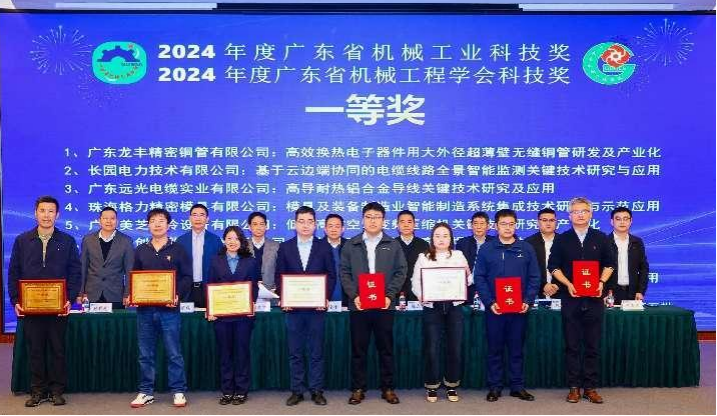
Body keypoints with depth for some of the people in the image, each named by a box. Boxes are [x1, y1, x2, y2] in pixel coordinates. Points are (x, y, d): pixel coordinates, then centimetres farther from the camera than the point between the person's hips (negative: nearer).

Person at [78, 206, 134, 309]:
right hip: (91, 296, 1)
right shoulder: (88, 240, 6)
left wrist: (127, 295, -4)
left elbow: (129, 270, 1)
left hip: (115, 296, -1)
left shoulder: (126, 241, 1)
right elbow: (82, 268, 8)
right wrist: (80, 293, 3)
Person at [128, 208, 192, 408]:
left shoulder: (178, 249, 3)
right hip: (144, 309, 3)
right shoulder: (140, 250, 12)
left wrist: (178, 296, -16)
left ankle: (178, 392, 10)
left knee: (174, 353, 1)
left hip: (169, 309, -3)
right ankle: (146, 392, 19)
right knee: (145, 354, 9)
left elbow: (187, 277, 0)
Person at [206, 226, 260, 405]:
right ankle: (227, 391, 15)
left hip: (243, 313, -1)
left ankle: (242, 391, 12)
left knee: (242, 352, 3)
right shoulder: (216, 260, 9)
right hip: (221, 313, 1)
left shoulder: (251, 261, 7)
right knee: (224, 352, 6)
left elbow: (254, 287, 4)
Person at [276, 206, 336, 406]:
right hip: (293, 306, 1)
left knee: (316, 351, 5)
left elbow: (331, 275, 3)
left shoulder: (324, 247, 4)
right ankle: (297, 391, 16)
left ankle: (316, 390, 14)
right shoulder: (285, 247, 6)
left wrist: (326, 298, -8)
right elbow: (279, 276, 7)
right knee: (295, 352, 7)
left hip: (316, 306, -1)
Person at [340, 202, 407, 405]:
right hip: (358, 304, 0)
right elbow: (344, 273, 4)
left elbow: (400, 272, 3)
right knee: (358, 348, 5)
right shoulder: (351, 245, 7)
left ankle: (388, 388, 17)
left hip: (385, 305, 0)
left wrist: (390, 296, -10)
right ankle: (358, 388, 15)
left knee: (386, 348, 6)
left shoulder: (393, 245, 7)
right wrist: (354, 295, -10)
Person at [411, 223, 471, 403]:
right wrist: (421, 295, -15)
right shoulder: (423, 257, 7)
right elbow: (415, 281, 2)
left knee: (455, 347, 2)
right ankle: (432, 386, 13)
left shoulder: (459, 255, 9)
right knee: (432, 348, -1)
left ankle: (452, 385, 17)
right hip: (432, 307, -1)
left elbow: (469, 280, 6)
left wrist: (467, 274, -15)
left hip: (454, 306, 1)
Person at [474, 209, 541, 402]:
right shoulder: (486, 249, 2)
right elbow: (479, 278, -2)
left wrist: (528, 301, -8)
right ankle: (494, 386, 16)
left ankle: (517, 386, 19)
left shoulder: (526, 248, 5)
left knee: (517, 348, 8)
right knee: (494, 348, 6)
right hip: (494, 308, -1)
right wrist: (490, 302, -11)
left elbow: (534, 277, 4)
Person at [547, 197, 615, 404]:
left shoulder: (600, 238, 8)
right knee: (572, 346, 3)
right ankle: (574, 387, 11)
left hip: (594, 298, 1)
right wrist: (568, 284, -10)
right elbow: (554, 267, 5)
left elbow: (609, 265, 11)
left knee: (593, 346, 4)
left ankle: (590, 387, 13)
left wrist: (601, 282, -6)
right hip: (570, 298, -1)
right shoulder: (561, 239, 6)